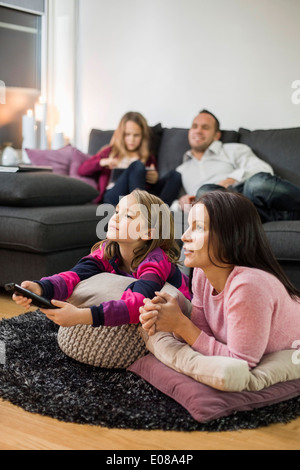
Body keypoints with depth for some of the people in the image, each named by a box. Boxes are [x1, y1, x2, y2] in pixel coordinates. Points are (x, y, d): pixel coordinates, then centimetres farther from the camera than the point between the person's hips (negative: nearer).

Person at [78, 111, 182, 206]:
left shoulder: (148, 158, 29)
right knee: (137, 165, -30)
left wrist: (155, 179, -3)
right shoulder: (110, 152, 27)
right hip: (112, 197, -2)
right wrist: (102, 162, -2)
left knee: (175, 176, -21)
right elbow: (81, 170, 16)